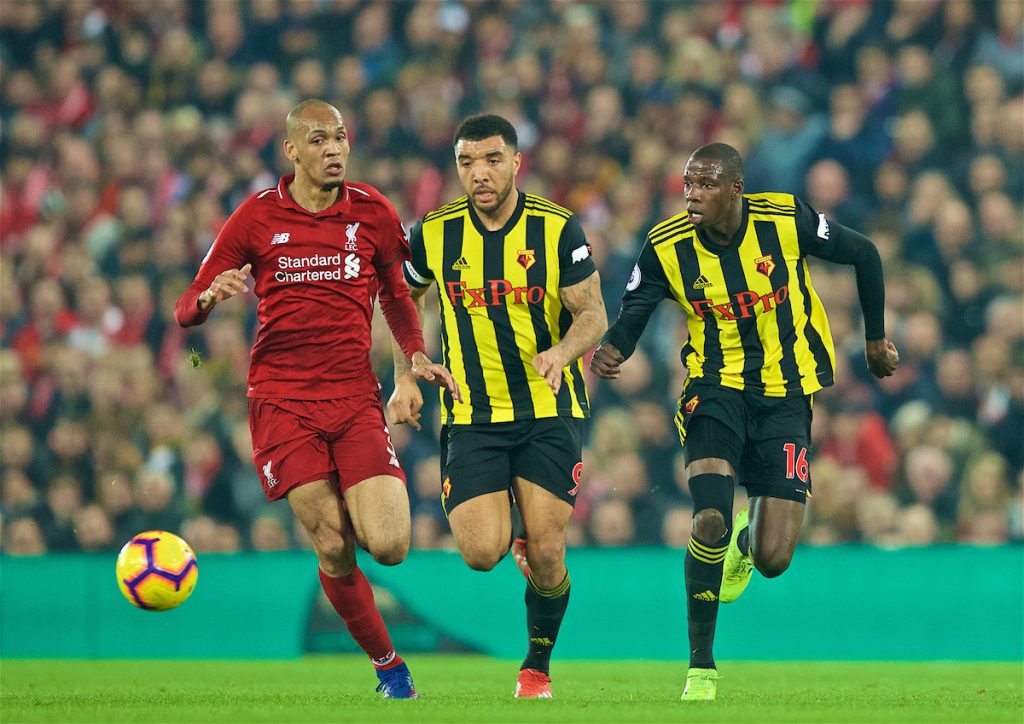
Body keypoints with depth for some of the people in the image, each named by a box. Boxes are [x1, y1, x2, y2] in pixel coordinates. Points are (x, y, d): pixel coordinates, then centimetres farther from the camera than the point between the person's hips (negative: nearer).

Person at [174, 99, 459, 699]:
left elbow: (397, 294, 23)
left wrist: (417, 356, 5)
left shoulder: (372, 212, 6)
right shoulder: (256, 217, 2)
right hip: (282, 401, -1)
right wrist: (212, 295, -18)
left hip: (356, 397, 1)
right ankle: (389, 665, 10)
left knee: (389, 546, -15)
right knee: (334, 548, -10)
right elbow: (187, 311, 5)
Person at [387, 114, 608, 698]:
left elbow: (593, 314, -4)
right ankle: (514, 537, 24)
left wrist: (561, 352, -25)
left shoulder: (558, 229, -7)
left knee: (546, 556, -9)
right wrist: (404, 378, 6)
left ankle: (538, 667, 17)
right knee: (482, 553, -15)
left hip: (551, 412, -1)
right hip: (472, 418, 1)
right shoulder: (434, 234, -2)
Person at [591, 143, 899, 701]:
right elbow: (633, 314, 0)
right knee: (710, 521, -25)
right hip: (716, 387, 0)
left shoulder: (786, 221, -12)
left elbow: (862, 254, 4)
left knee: (772, 560, -7)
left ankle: (751, 536, 36)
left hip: (784, 394, 0)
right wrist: (611, 350, -24)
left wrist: (875, 337, 13)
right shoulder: (665, 248, -10)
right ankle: (701, 669, -8)